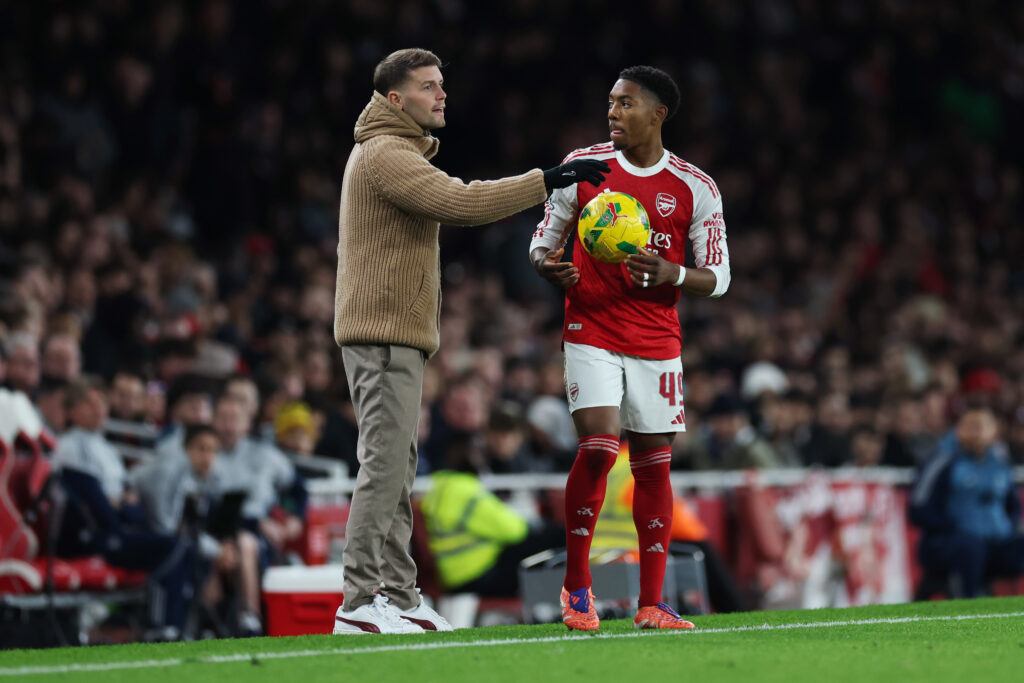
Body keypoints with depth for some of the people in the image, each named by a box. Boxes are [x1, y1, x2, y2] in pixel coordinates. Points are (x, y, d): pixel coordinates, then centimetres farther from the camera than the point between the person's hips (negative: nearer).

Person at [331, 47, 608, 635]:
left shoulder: (398, 154, 22)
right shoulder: (385, 154, -13)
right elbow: (460, 202, -24)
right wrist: (547, 181, -23)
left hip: (398, 336, 11)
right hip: (384, 335, -11)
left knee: (398, 466, 10)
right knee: (384, 465, -12)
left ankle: (400, 597, 12)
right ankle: (360, 602, -13)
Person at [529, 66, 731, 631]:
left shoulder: (696, 189, 0)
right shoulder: (584, 166, 1)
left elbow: (717, 277, 3)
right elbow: (543, 240, 11)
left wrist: (671, 275, -17)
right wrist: (547, 265, -13)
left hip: (657, 342, 1)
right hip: (591, 333, -1)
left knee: (653, 462, 2)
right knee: (598, 446, -17)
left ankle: (651, 604, 7)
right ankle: (576, 583, -1)